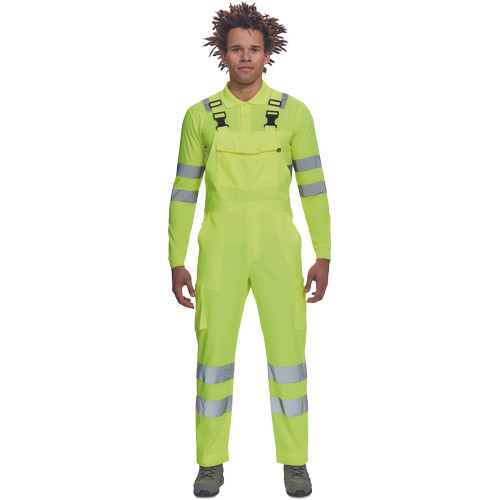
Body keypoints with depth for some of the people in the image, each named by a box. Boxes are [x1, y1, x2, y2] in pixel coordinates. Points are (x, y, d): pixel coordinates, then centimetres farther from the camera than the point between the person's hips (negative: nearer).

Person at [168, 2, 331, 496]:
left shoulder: (294, 112, 2)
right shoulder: (200, 116, 3)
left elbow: (313, 187, 2)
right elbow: (184, 192, 5)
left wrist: (323, 258, -4)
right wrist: (176, 264, 0)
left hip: (277, 250, 0)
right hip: (222, 250, 1)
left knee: (287, 354, -1)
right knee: (214, 355, 0)